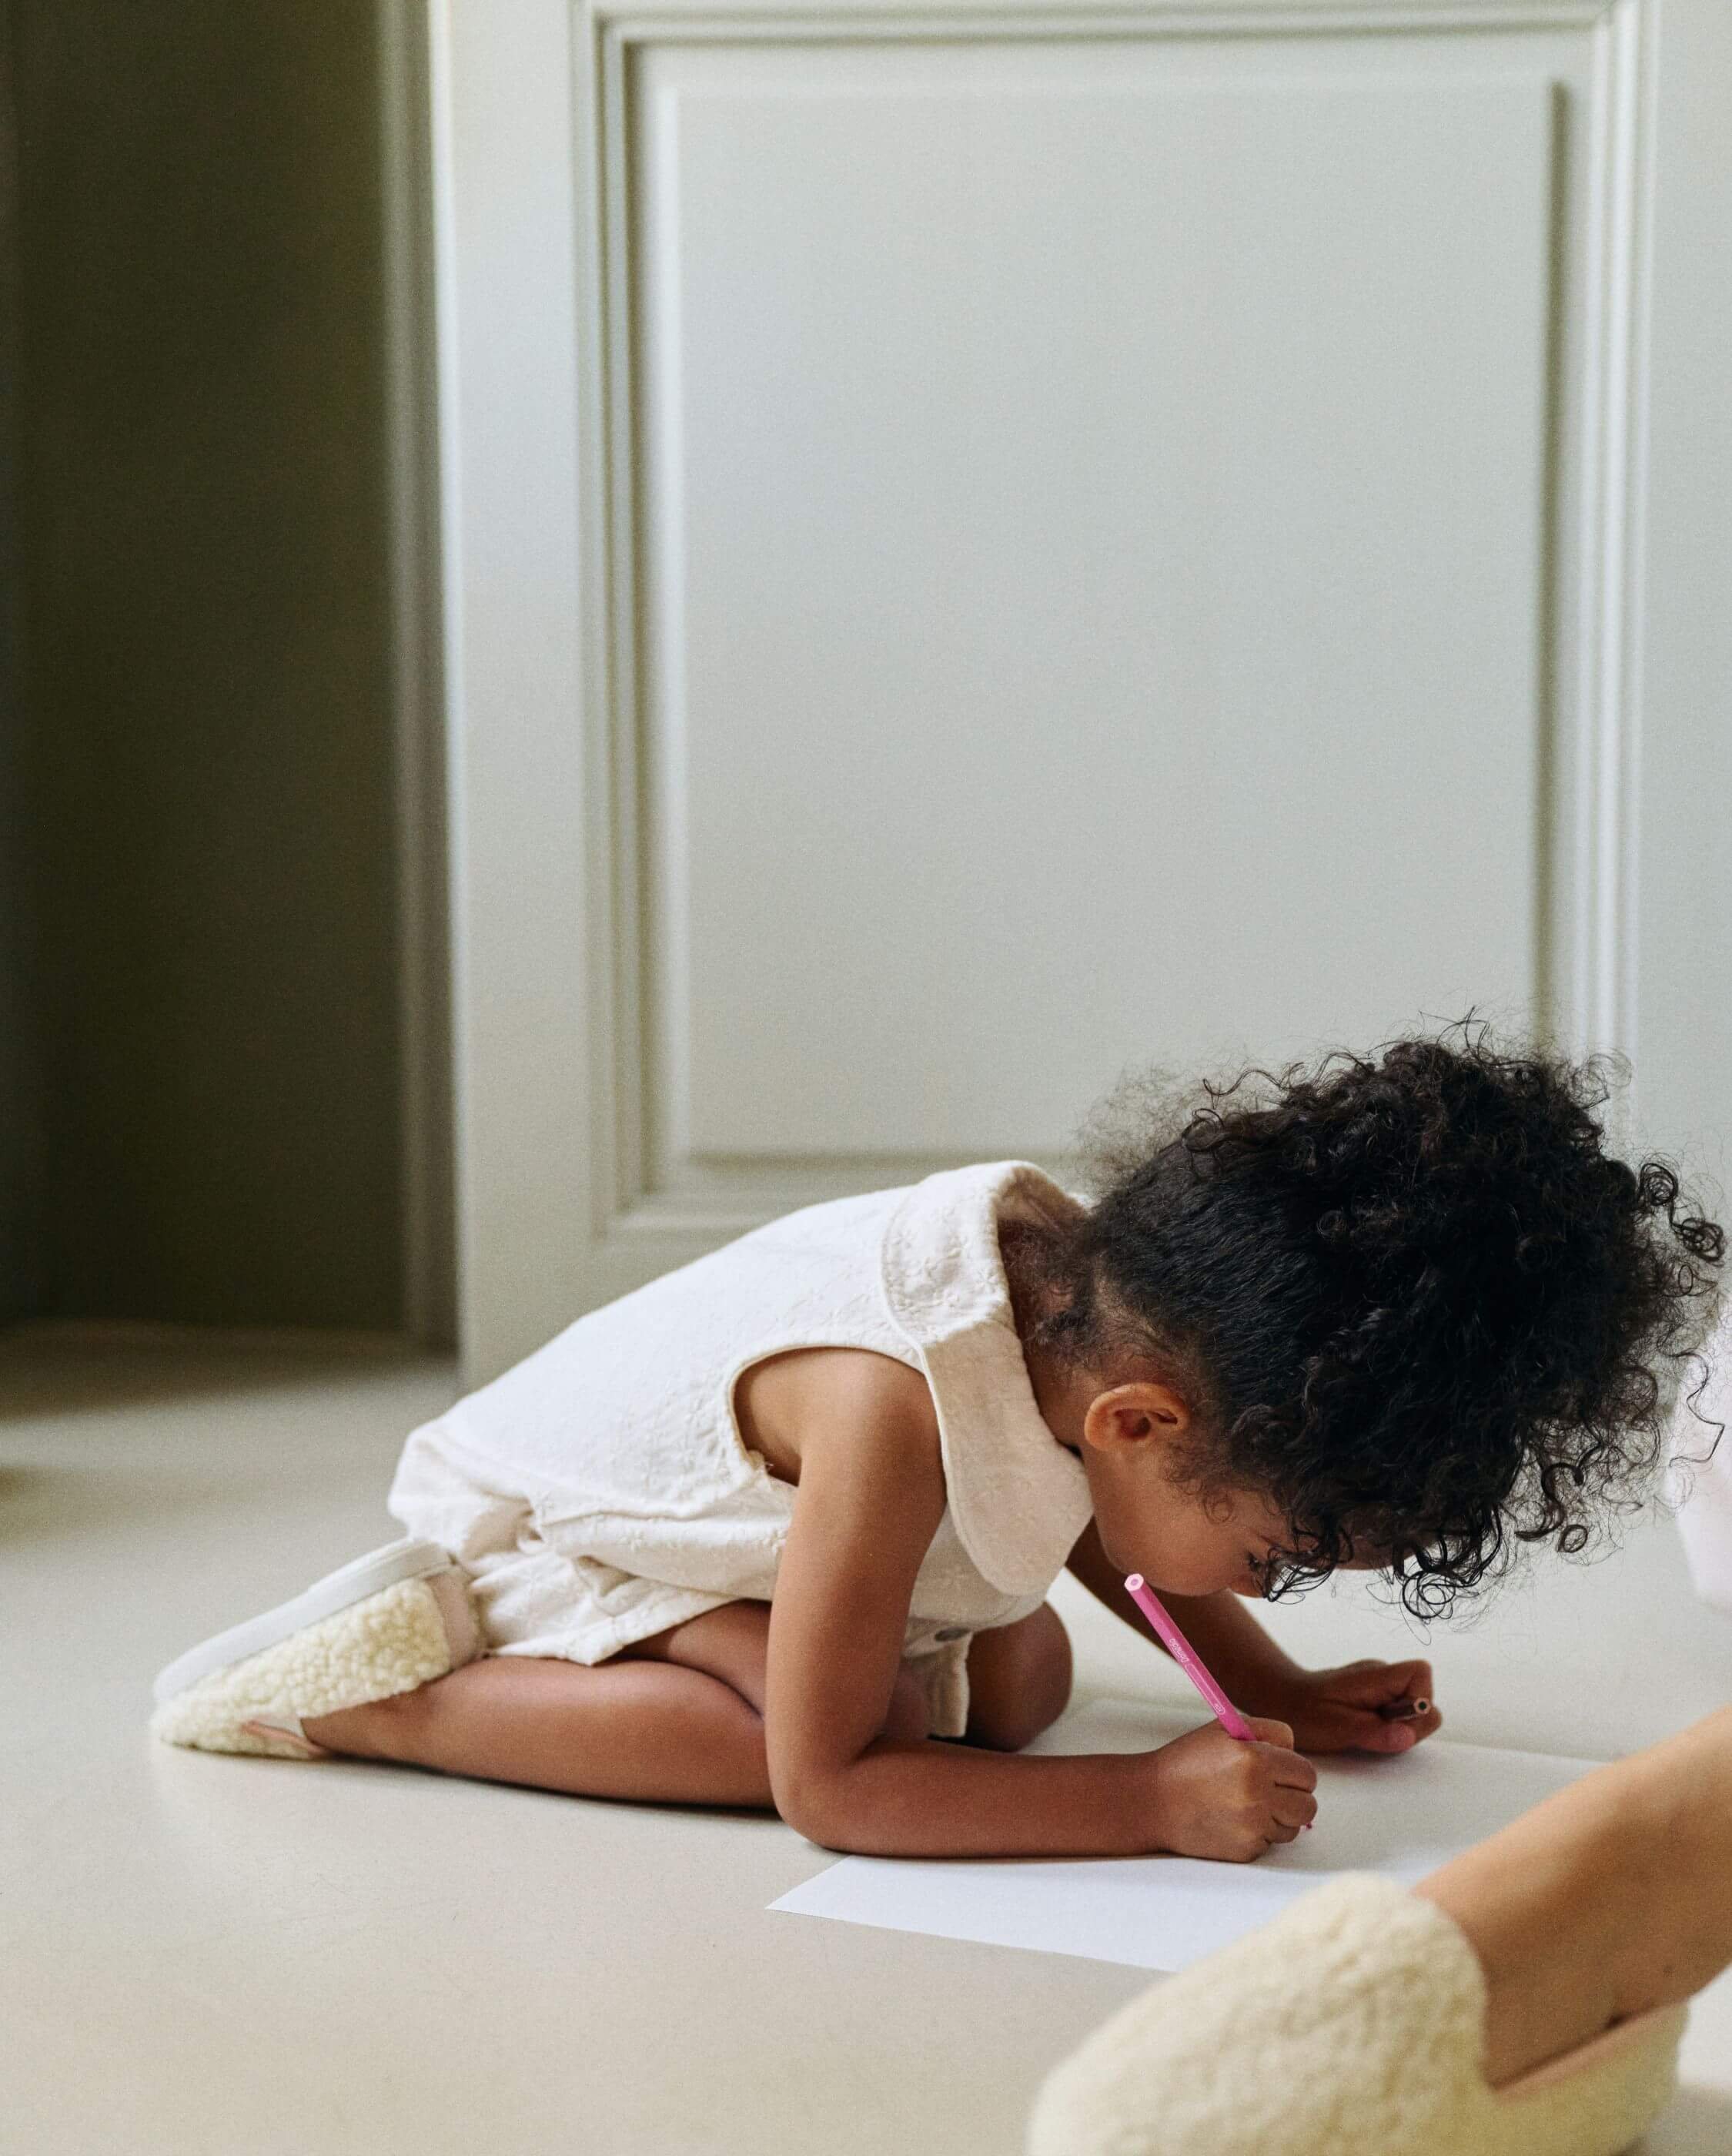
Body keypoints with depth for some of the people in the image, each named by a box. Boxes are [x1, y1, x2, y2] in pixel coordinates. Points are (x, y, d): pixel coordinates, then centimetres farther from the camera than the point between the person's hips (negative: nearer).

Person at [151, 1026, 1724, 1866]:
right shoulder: (895, 1410, -42)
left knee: (1021, 1680, -3)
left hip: (715, 1499, 8)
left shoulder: (1094, 1276, -20)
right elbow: (827, 1783, -35)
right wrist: (1154, 1803, -37)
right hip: (540, 1504, -8)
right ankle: (378, 1688, -15)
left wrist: (1282, 1692, -4)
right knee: (873, 1714, -29)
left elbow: (1090, 1511, 4)